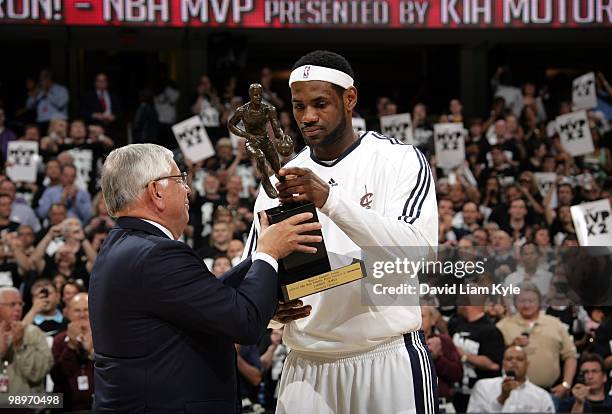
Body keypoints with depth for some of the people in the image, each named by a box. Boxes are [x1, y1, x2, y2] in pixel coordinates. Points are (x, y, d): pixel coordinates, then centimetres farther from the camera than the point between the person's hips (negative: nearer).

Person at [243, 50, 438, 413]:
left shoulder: (400, 160, -4)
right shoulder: (280, 182, 9)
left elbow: (417, 252, -19)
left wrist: (330, 199, -29)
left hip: (389, 363, -4)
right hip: (306, 368, 4)